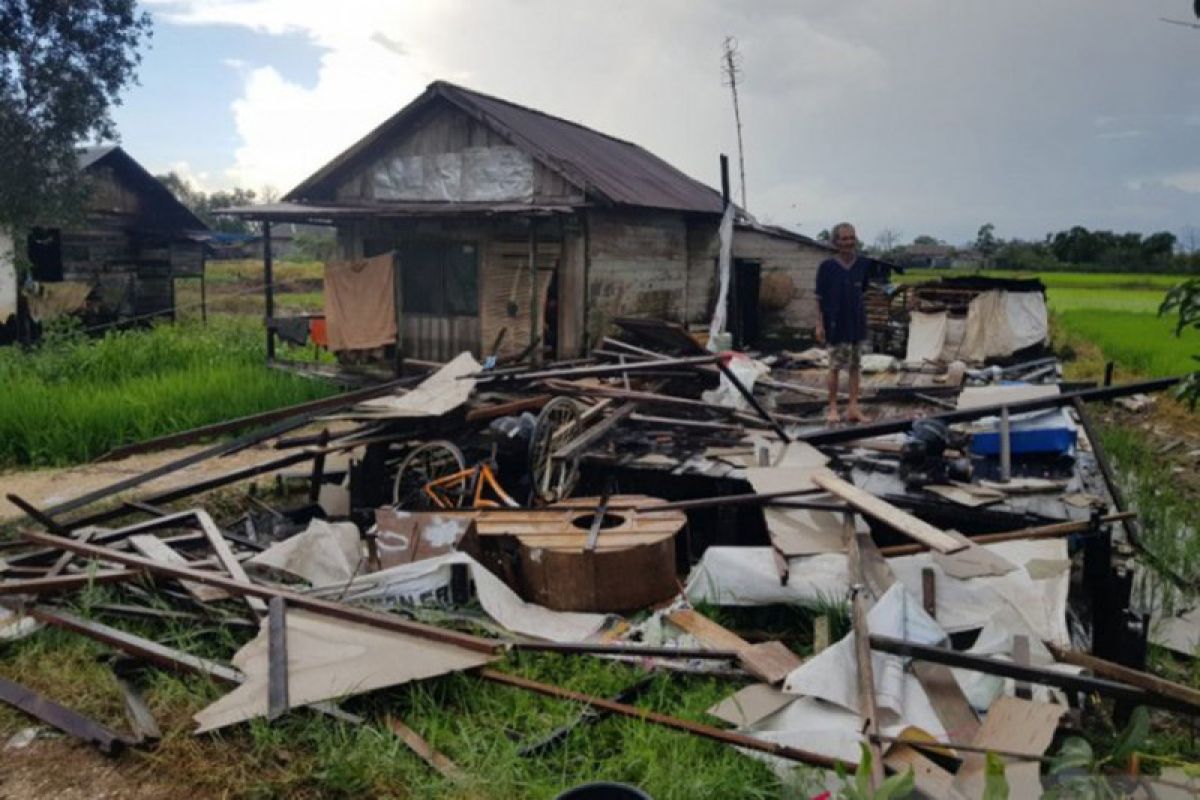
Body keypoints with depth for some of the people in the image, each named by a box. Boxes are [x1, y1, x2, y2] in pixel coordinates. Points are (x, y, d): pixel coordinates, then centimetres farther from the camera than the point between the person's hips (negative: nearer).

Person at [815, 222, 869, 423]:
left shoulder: (862, 264, 2)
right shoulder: (827, 266, -8)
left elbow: (862, 292, 11)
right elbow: (820, 298, -5)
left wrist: (863, 316, 9)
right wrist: (819, 324, -9)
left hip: (856, 322, 4)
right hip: (835, 324, -4)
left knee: (855, 365, 7)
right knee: (835, 366, 2)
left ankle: (853, 407, 14)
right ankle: (833, 408, 13)